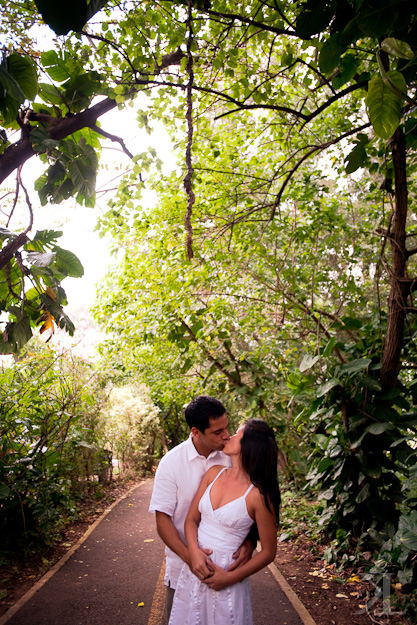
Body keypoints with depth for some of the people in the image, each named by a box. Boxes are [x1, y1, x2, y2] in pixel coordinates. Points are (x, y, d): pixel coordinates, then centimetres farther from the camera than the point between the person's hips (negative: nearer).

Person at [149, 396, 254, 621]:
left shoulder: (232, 458, -9)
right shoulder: (171, 463, -13)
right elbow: (163, 519, -12)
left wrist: (249, 542, -20)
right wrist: (188, 555, -25)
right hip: (184, 566, -1)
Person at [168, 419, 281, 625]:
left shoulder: (258, 494, -18)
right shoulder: (214, 473, -2)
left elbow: (268, 552, -10)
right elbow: (191, 519, 2)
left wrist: (231, 578, -12)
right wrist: (194, 552, -14)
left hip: (225, 575, -5)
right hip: (194, 568, 5)